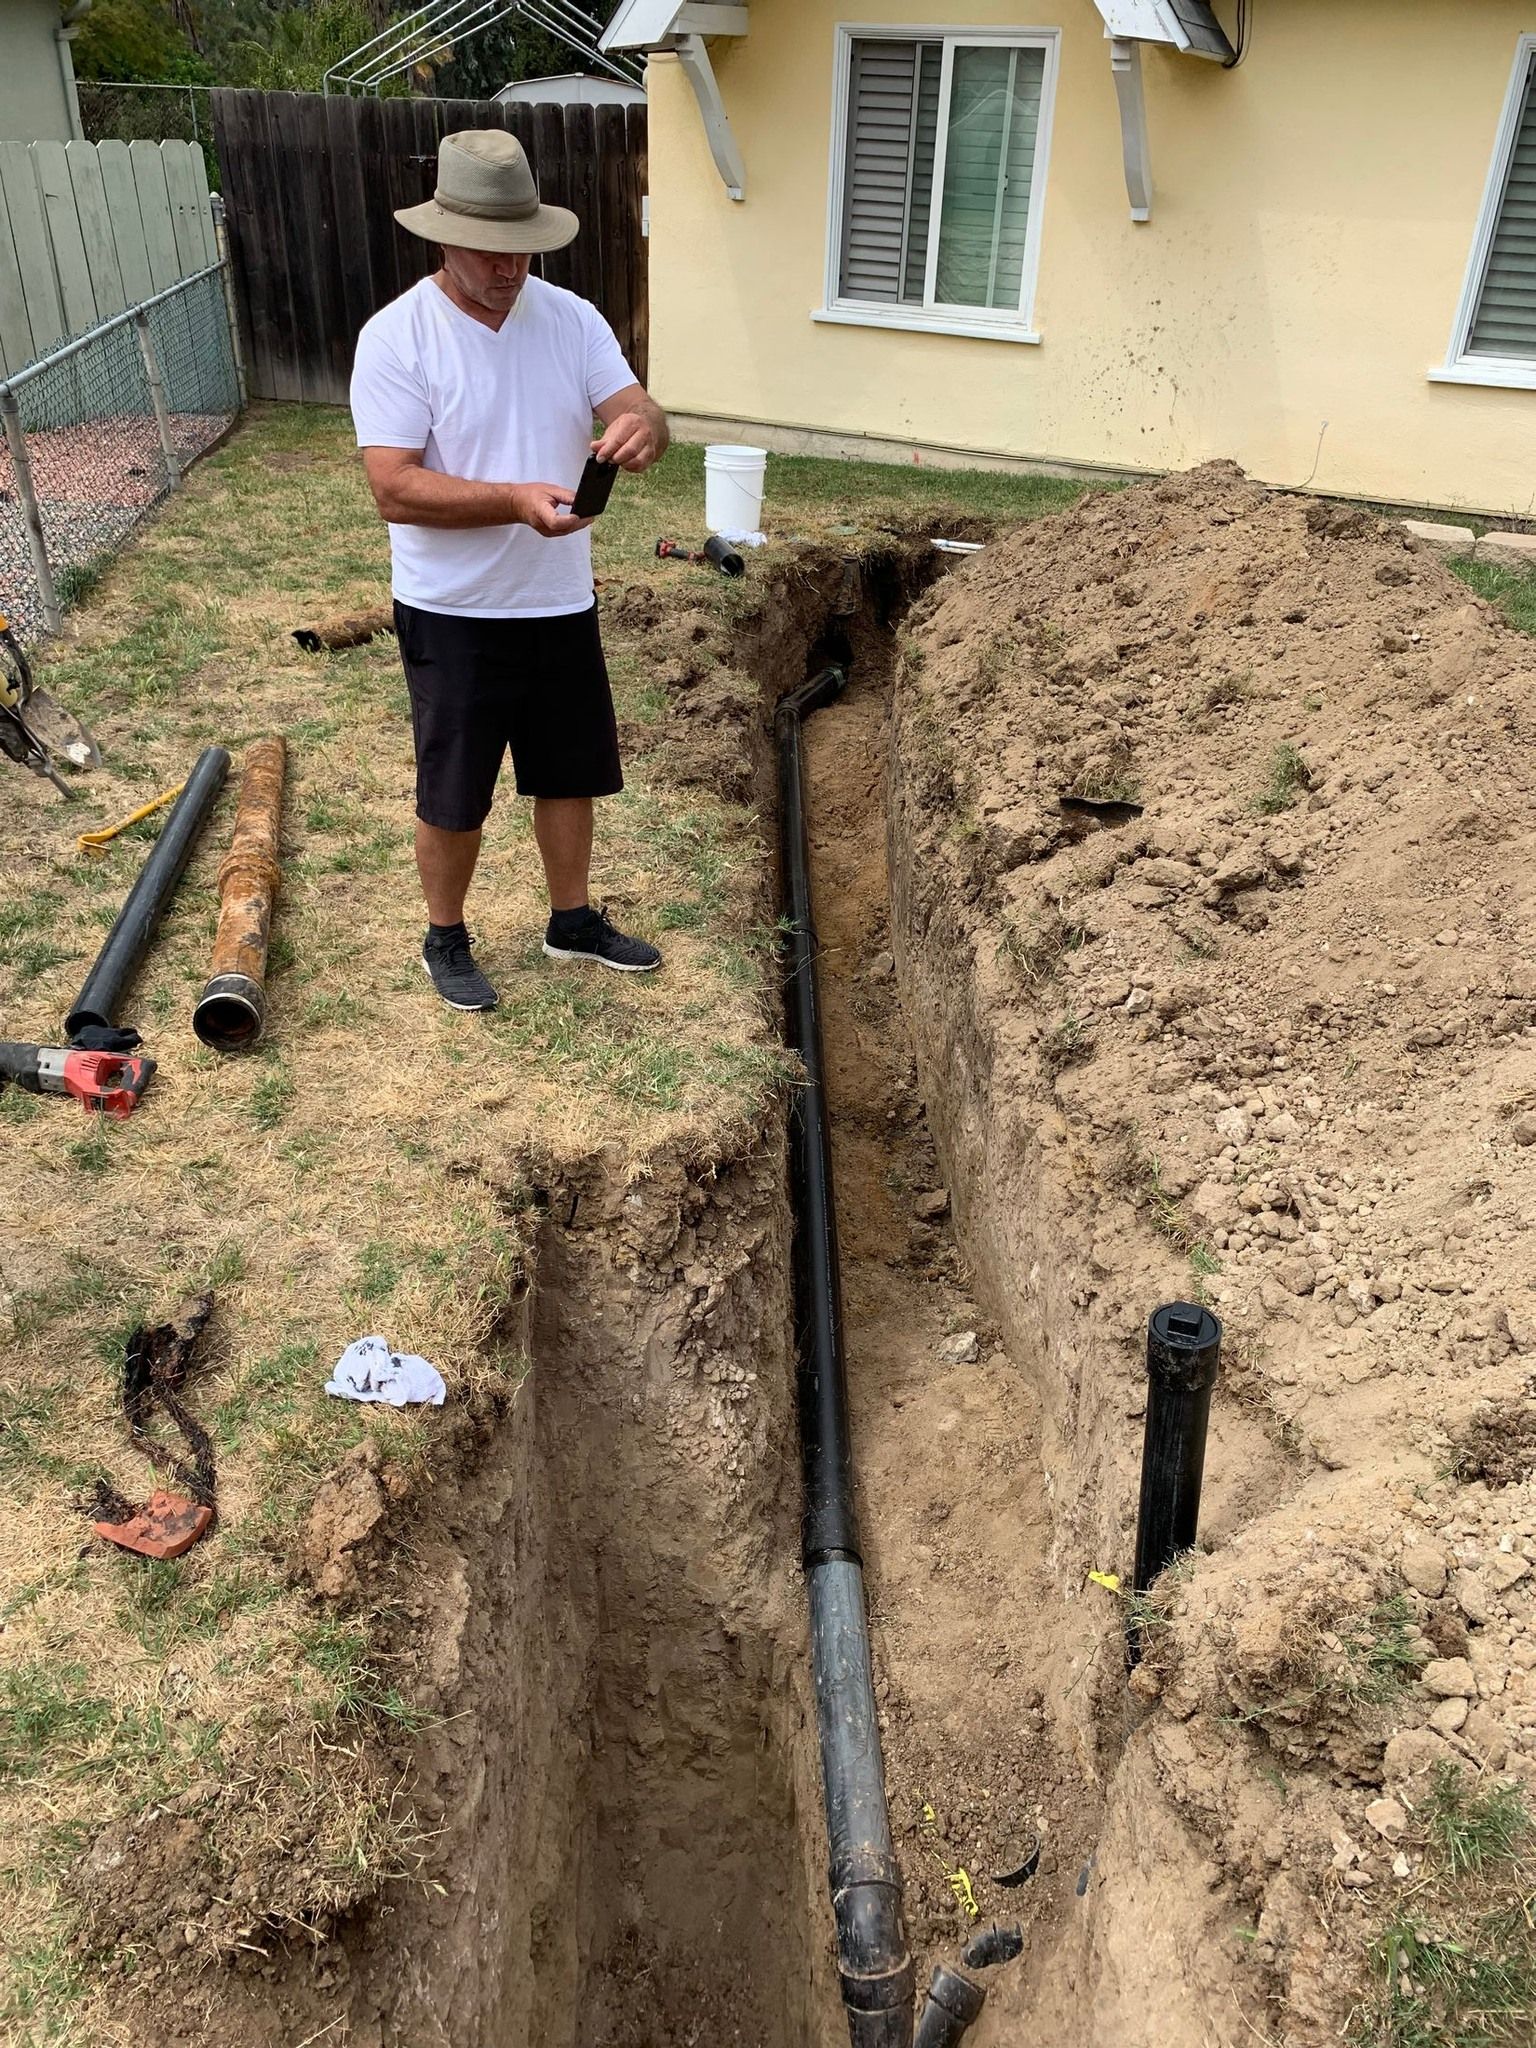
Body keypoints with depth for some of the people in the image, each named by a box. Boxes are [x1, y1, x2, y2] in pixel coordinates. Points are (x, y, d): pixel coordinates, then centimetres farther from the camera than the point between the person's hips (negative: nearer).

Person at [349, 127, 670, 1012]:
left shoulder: (572, 318, 0)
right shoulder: (396, 336, -15)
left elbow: (644, 413, -7)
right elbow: (395, 489, -21)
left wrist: (643, 426, -33)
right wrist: (516, 501, -34)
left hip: (561, 602, 5)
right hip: (453, 614, -5)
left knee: (571, 772, 17)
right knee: (455, 795, 8)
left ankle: (574, 918, 38)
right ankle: (446, 938, 30)